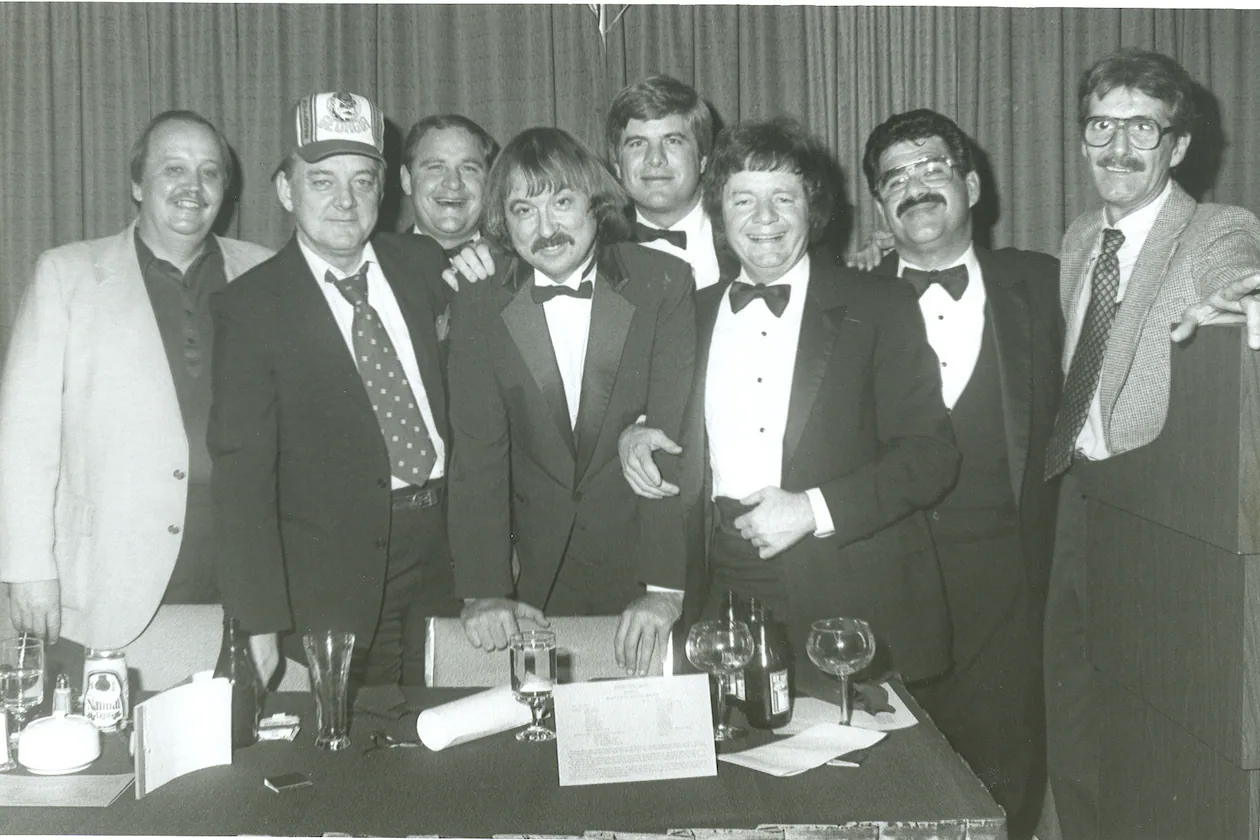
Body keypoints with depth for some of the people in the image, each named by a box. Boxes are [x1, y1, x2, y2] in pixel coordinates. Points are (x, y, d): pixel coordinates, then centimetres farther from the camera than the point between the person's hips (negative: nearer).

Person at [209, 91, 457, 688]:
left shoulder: (424, 264, 6)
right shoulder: (249, 307, -5)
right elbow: (242, 467, -9)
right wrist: (261, 621, -14)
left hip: (451, 554, 4)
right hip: (335, 581, -3)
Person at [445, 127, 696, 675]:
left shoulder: (664, 285, -8)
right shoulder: (479, 305, -3)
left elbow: (677, 442, -14)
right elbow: (477, 451, -7)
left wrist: (664, 587, -21)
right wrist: (484, 589, -17)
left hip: (641, 562, -1)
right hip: (534, 576, 1)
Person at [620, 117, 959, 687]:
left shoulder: (880, 310, 0)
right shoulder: (693, 314, 13)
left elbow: (932, 454, -5)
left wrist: (814, 509, -14)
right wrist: (636, 435, 4)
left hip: (847, 603, -3)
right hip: (723, 593, 3)